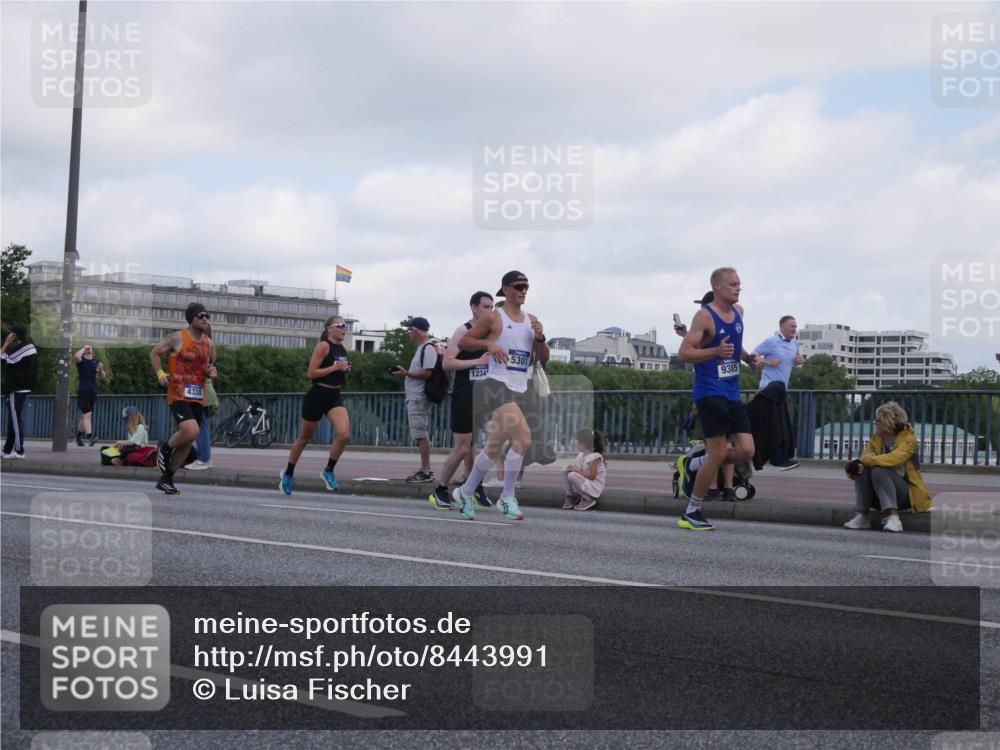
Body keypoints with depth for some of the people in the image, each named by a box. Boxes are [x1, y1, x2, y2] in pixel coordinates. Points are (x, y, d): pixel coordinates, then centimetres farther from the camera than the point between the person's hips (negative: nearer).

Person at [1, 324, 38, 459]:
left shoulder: (20, 349, -17)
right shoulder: (30, 347, 13)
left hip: (16, 389, -10)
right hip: (24, 387, 10)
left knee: (15, 419, -6)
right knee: (15, 419, 11)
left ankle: (19, 450, -5)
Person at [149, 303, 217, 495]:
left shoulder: (209, 344, 11)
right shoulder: (176, 338, -5)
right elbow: (155, 353, 4)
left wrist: (211, 372, 2)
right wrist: (160, 373, -10)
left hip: (198, 398, 6)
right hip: (178, 395, -6)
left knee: (187, 443, 7)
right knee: (191, 431, -27)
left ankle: (166, 480, 22)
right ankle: (164, 448, 4)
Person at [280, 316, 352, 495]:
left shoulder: (342, 349, 11)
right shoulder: (323, 346, -12)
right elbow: (311, 373, -17)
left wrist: (345, 370, 7)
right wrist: (335, 367, -21)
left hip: (335, 396, 6)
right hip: (318, 395, -6)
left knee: (344, 434, -17)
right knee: (305, 438, 8)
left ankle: (329, 471, 1)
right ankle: (288, 473, 28)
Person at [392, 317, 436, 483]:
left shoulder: (428, 349, -12)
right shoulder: (421, 348, 20)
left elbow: (428, 373, -21)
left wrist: (406, 373, -14)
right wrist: (405, 374, 10)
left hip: (419, 398, -11)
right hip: (414, 397, 11)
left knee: (421, 434, -11)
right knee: (421, 435, 12)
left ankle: (426, 471, -11)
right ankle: (424, 469, 16)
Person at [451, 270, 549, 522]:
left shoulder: (531, 321, 14)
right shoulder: (493, 318, -2)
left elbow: (544, 359, 15)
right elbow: (463, 342, 0)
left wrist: (540, 338, -3)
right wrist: (488, 343, -15)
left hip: (519, 389, 7)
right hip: (497, 385, -7)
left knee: (494, 446, 12)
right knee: (523, 436, -22)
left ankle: (465, 493, 28)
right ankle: (507, 498, -12)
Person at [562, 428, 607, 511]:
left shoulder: (594, 456, -21)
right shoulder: (581, 455, 6)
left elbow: (592, 476, -23)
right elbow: (580, 470, 10)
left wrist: (577, 470, -18)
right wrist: (573, 467, -10)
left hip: (594, 488, -9)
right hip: (585, 483, 9)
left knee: (572, 476, -28)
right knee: (566, 471, 0)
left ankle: (588, 500, -13)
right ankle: (569, 497, 3)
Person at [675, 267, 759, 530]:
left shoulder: (738, 312, 12)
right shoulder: (705, 316, -11)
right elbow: (683, 353, -15)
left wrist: (746, 356, 10)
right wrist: (716, 351, -28)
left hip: (732, 393, 8)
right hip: (710, 392, -7)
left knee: (746, 450, -1)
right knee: (719, 454, -8)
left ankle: (692, 465, 21)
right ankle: (691, 513, 5)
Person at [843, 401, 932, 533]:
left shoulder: (908, 438, -9)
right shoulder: (875, 439, 8)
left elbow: (895, 458, -29)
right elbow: (864, 458, -6)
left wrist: (866, 460, -32)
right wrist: (853, 467, -29)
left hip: (907, 494, -5)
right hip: (880, 496, 5)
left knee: (879, 470, -31)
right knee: (863, 470, -23)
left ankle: (893, 517, -42)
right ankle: (861, 517, -25)